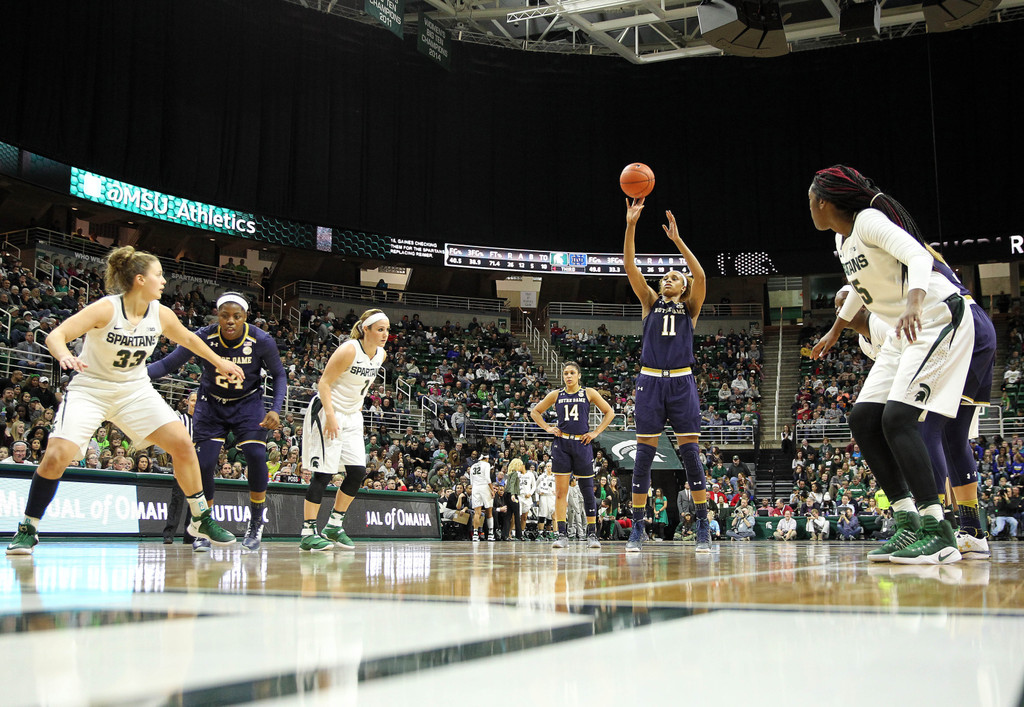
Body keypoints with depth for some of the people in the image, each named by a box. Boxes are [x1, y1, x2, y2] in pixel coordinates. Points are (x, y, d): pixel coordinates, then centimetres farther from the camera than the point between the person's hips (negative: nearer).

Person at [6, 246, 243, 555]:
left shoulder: (161, 313, -6)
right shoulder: (106, 309, -20)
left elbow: (189, 339, 15)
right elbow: (55, 336, -27)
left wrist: (220, 362, 22)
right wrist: (66, 357, -49)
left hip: (135, 390, 5)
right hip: (90, 390, -4)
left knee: (183, 444, -7)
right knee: (56, 457, -21)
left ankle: (202, 519, 8)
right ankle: (27, 530, 0)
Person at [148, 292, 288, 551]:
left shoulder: (262, 341, -21)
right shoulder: (204, 337, -21)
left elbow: (279, 375, -6)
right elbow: (168, 363, -15)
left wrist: (275, 409, -19)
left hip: (248, 404, -1)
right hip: (211, 405, 1)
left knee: (256, 456, -20)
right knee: (203, 464, -11)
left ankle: (256, 522, 0)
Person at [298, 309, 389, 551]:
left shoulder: (381, 355, 4)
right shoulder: (349, 350, -19)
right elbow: (324, 383, -19)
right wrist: (330, 415, -25)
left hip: (352, 416, 8)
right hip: (328, 413, -8)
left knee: (358, 472, 2)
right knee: (324, 473, -9)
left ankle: (334, 525, 15)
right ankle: (308, 533, -3)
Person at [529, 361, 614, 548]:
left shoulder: (589, 393, 5)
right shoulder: (556, 395, 9)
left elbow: (609, 412, 9)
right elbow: (535, 412, 19)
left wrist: (596, 432, 1)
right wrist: (547, 428, 6)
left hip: (582, 444, -1)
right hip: (561, 445, 1)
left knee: (587, 490, 1)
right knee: (560, 491, -4)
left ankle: (592, 534, 9)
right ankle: (562, 535, -3)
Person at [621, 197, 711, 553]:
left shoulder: (690, 307, 11)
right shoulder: (650, 302, 14)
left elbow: (700, 276, -8)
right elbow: (631, 268, 2)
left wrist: (677, 239, -13)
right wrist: (630, 226, -8)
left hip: (681, 383, -1)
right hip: (650, 381, 1)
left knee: (690, 452, -4)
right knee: (644, 454, -2)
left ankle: (703, 528, 1)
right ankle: (637, 530, 3)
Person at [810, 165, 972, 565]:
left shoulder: (869, 220, -16)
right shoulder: (843, 238, 11)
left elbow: (918, 258, -31)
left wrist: (913, 305, -49)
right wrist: (835, 331, 40)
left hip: (938, 319, -10)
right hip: (905, 332, 10)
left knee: (897, 417, -22)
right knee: (862, 419, 2)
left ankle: (939, 535, -18)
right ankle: (908, 525, 5)